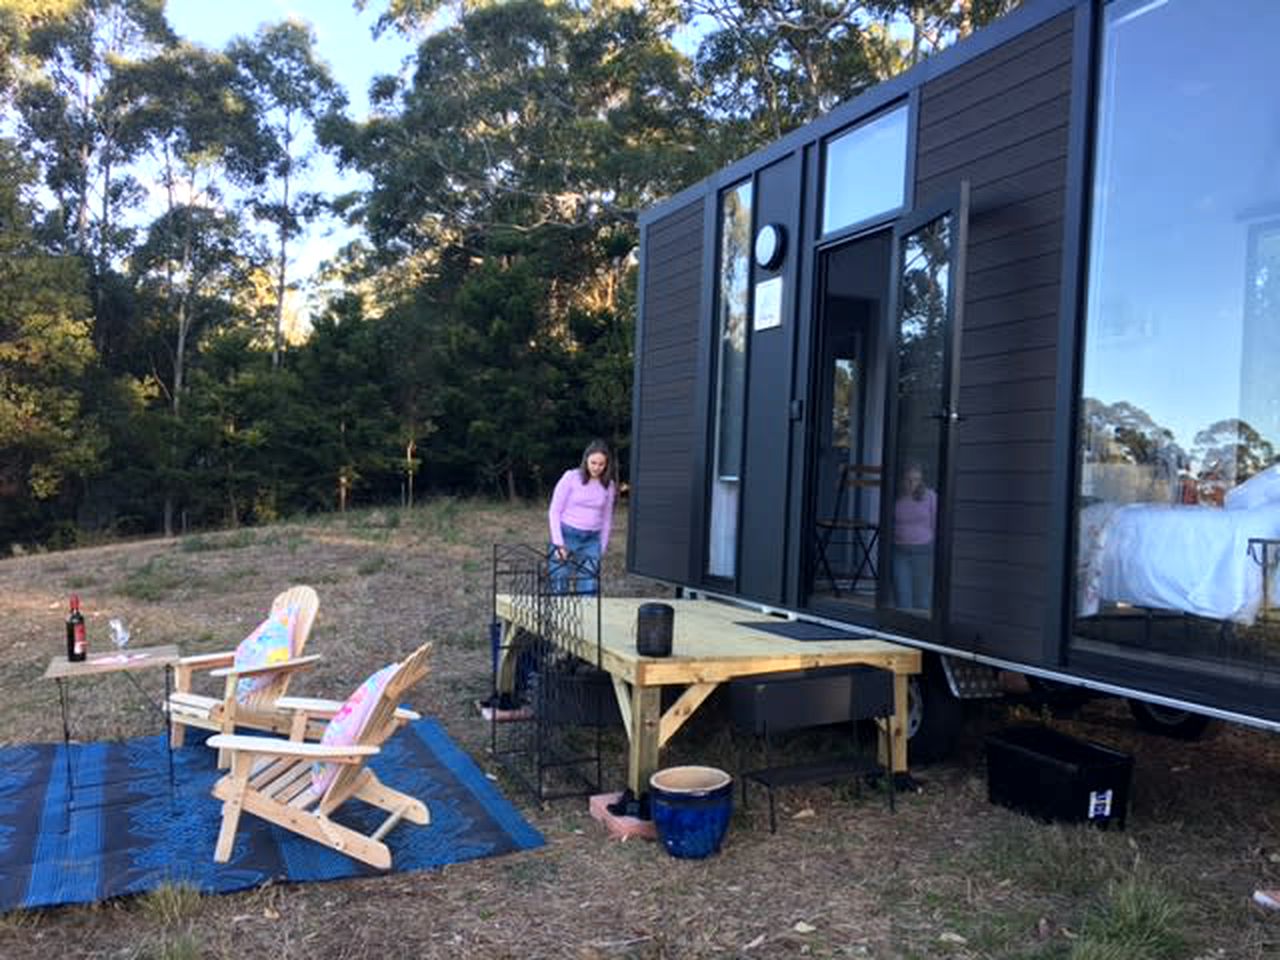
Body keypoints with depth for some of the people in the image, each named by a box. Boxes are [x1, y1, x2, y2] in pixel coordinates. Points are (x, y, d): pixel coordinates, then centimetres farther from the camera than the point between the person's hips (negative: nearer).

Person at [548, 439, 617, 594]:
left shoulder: (609, 485, 4)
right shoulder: (571, 477, -6)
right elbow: (554, 511, -5)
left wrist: (602, 548, 9)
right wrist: (558, 543, -10)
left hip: (591, 540, 3)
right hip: (566, 535, -3)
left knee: (589, 591, -2)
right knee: (559, 588, -3)